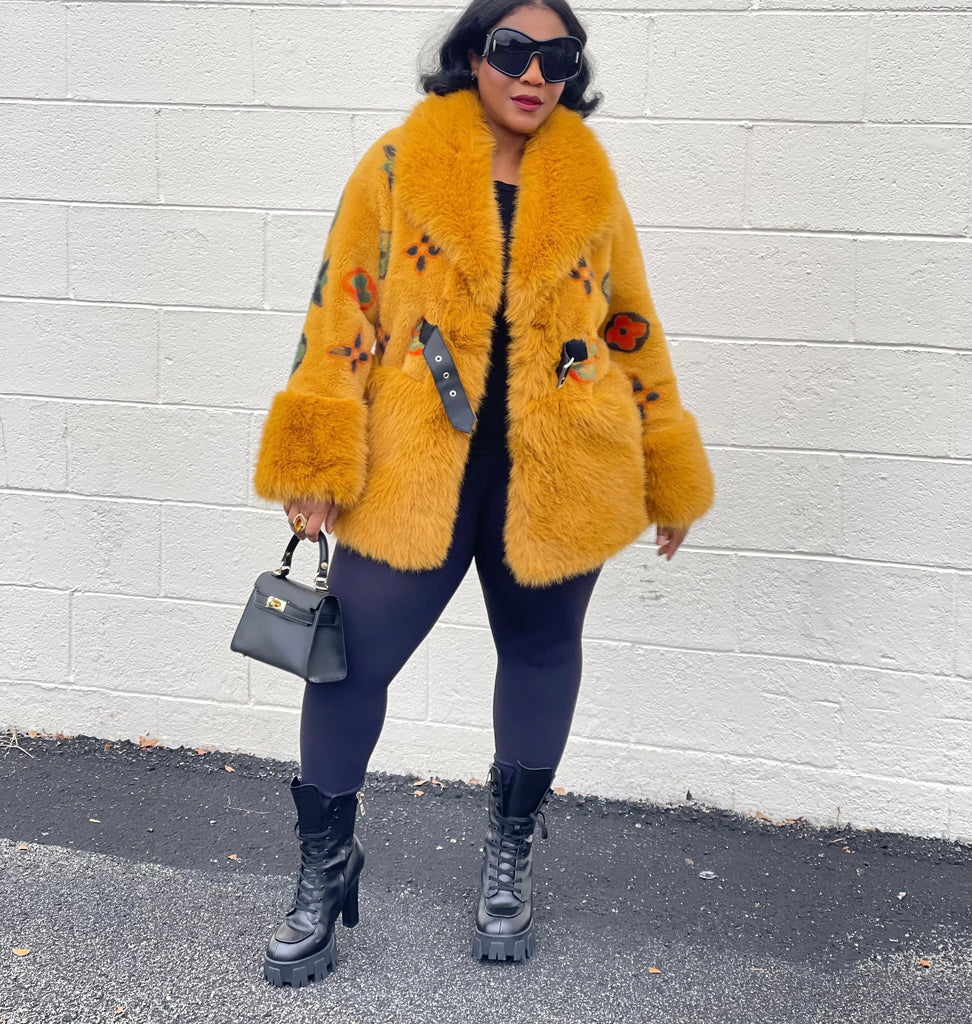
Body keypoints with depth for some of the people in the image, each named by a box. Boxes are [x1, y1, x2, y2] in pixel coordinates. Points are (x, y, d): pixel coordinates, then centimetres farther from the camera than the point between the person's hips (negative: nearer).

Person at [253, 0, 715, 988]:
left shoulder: (589, 185, 6)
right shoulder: (398, 166, 0)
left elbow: (631, 329, 11)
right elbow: (342, 308, -1)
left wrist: (670, 479, 13)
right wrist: (316, 459, -9)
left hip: (555, 484, 2)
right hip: (409, 477, -2)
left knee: (540, 651, 14)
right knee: (349, 659, -1)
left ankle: (511, 853, 37)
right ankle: (324, 868, 22)